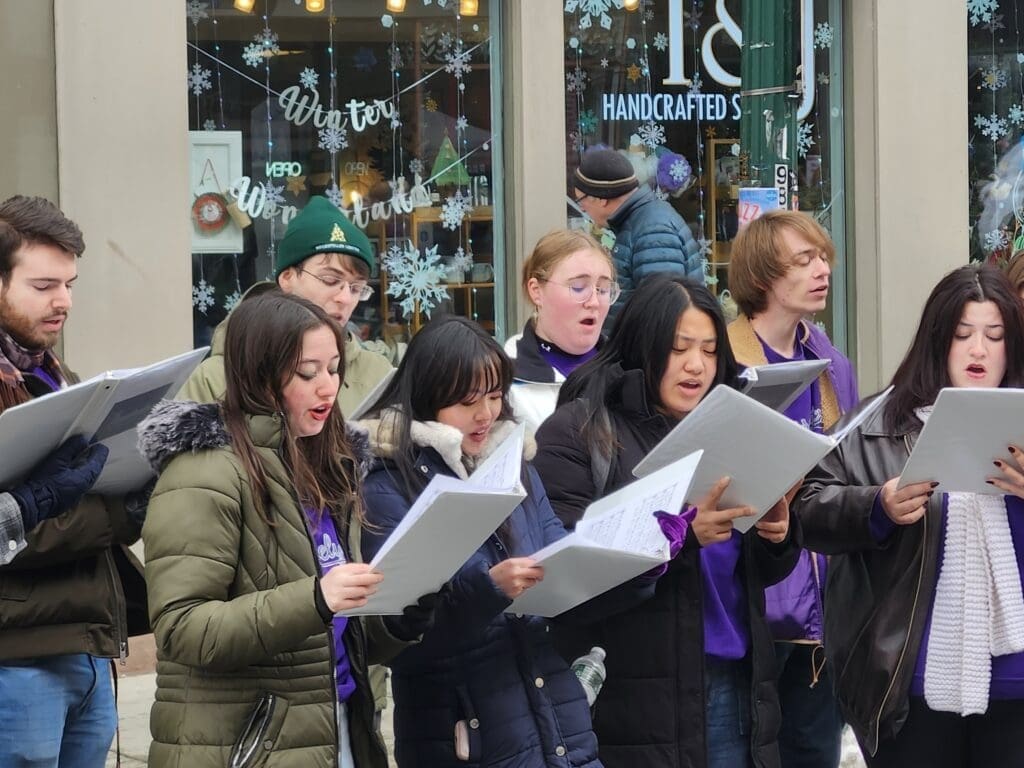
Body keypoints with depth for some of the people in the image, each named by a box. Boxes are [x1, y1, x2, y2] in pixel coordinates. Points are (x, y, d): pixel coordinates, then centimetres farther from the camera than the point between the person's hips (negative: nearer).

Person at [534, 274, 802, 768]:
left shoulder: (725, 431, 13)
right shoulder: (576, 432, -3)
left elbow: (761, 572, 15)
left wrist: (778, 537, -9)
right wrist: (685, 535, -24)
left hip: (731, 682, 5)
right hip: (631, 692, -5)